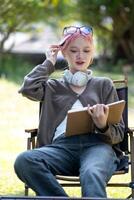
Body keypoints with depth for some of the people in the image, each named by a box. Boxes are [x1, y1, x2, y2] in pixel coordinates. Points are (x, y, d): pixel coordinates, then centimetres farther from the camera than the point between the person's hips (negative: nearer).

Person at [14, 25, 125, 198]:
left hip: (97, 143, -1)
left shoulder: (103, 85, 25)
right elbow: (28, 89, 4)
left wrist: (103, 126, -8)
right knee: (24, 161, -33)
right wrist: (49, 63, 21)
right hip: (62, 145, 2)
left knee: (91, 175, -40)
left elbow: (118, 135, 18)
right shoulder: (53, 87, 28)